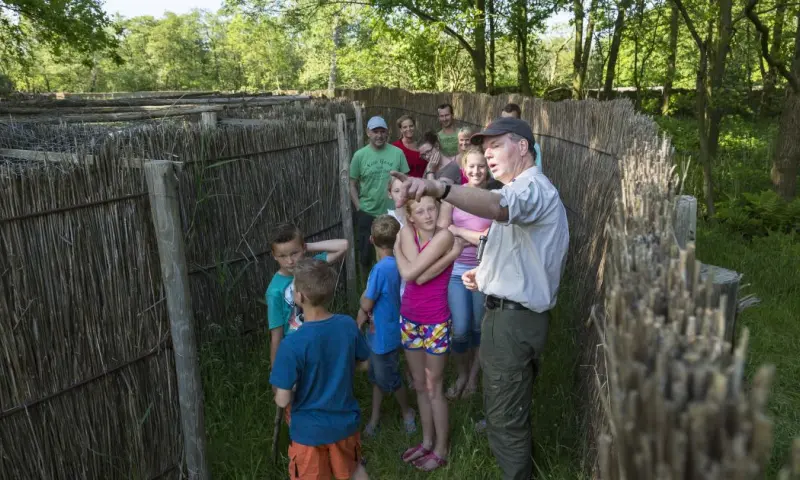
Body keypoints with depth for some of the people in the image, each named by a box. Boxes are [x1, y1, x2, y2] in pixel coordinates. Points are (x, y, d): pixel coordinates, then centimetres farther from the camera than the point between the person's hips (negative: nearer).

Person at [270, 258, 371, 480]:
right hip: (346, 422, 4)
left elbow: (283, 400, -22)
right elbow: (364, 363, 3)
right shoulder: (348, 325, -14)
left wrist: (279, 392, 0)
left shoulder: (293, 344, -28)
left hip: (310, 430, -4)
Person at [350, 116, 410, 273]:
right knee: (365, 253, 12)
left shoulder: (397, 153, -4)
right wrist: (359, 208, -4)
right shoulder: (360, 155, -4)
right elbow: (353, 185, 2)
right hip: (367, 214, 0)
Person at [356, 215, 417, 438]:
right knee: (377, 376, 20)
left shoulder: (381, 268, -30)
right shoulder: (396, 263, -4)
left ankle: (407, 411, 36)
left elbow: (366, 304, -21)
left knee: (389, 379, 14)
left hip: (384, 335, -8)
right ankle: (374, 418, 35)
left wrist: (363, 298, -1)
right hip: (380, 332, 8)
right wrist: (363, 313, -7)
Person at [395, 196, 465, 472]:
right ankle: (427, 441, 36)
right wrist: (450, 256, -23)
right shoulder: (407, 232, -4)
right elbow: (414, 275, -18)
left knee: (434, 388, 8)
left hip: (435, 322, -5)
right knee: (419, 385, 18)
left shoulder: (444, 236, -19)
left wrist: (397, 249, -9)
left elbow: (411, 274, -25)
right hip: (409, 319, 5)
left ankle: (441, 449, 26)